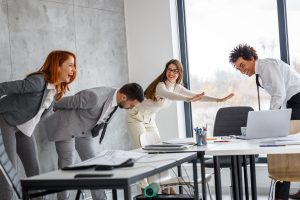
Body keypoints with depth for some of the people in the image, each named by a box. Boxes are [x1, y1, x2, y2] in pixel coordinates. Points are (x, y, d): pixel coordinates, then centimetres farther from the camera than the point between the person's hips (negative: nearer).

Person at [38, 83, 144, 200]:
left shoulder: (116, 98, -10)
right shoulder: (95, 97, -35)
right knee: (67, 168, -6)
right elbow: (68, 102, -20)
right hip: (67, 128, -7)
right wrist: (55, 108, -1)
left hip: (84, 132, 7)